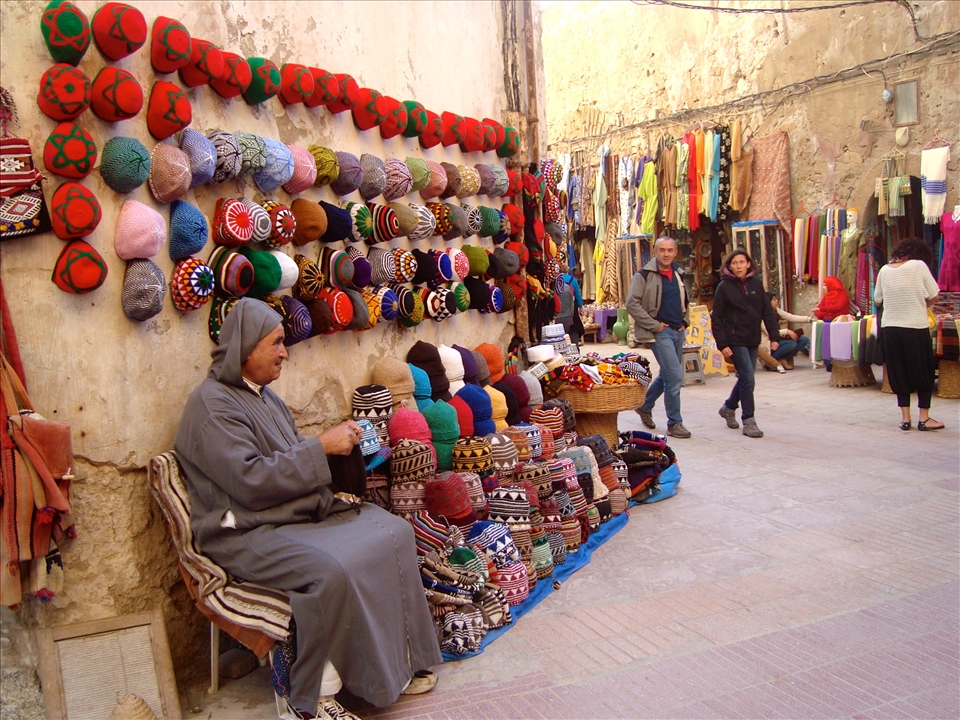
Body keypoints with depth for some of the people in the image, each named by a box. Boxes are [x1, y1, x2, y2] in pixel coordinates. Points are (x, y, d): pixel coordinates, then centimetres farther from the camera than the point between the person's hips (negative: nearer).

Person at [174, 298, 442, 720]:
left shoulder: (263, 395, 17)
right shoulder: (212, 404, -12)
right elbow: (250, 480, -22)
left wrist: (337, 446, 4)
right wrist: (321, 447, -18)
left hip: (301, 513, 9)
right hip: (246, 532, -9)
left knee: (395, 533, -7)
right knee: (329, 571, -34)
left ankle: (397, 661, 1)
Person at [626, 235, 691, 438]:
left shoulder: (678, 275, 12)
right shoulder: (645, 275, -9)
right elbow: (632, 304, -14)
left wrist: (685, 321, 11)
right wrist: (654, 325, -15)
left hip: (677, 331, 7)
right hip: (660, 332, -7)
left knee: (667, 374, 15)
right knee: (675, 376, -11)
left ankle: (645, 406, 36)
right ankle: (674, 423, 1)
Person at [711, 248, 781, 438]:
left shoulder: (756, 284, 6)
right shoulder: (724, 287, -4)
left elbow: (767, 311, 8)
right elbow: (717, 318, -5)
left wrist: (774, 336, 0)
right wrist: (722, 344, -12)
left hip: (753, 340, 5)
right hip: (735, 340, -5)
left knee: (745, 378, 14)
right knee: (748, 378, -10)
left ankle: (728, 407, 37)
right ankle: (748, 421, -1)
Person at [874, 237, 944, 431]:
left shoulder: (884, 270, 3)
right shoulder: (919, 265, -6)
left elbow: (877, 299, 9)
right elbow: (933, 296, -2)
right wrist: (921, 305, 15)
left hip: (889, 328, 3)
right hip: (916, 328, -3)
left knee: (899, 372, 12)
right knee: (923, 372, 9)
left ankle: (905, 417, 13)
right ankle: (924, 418, 11)